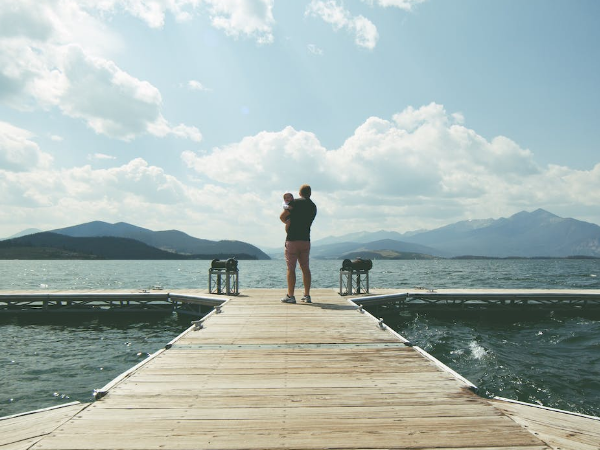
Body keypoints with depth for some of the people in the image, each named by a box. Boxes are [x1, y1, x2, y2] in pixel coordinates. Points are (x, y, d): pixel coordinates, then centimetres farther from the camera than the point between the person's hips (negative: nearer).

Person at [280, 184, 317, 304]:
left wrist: (288, 222, 12)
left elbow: (282, 217, -7)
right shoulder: (313, 207, 11)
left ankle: (290, 296, 0)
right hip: (306, 240, 5)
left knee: (291, 268, -1)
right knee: (305, 268, 10)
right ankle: (307, 296, 11)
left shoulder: (296, 202, -6)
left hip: (292, 239, -5)